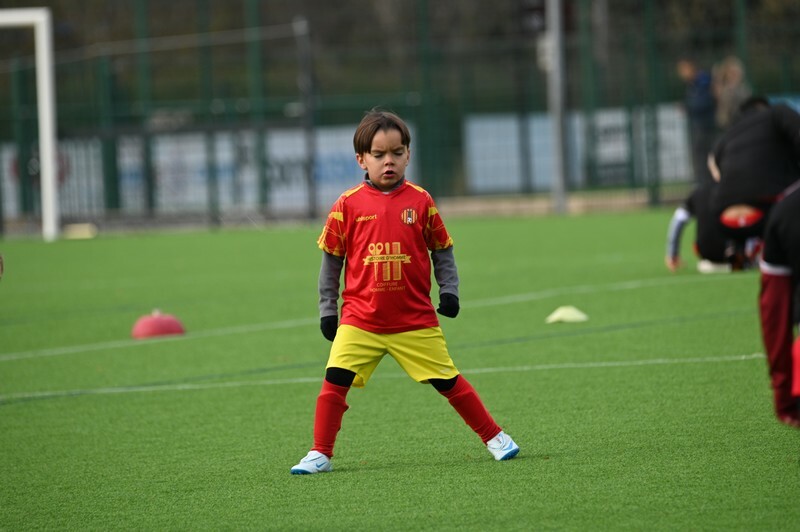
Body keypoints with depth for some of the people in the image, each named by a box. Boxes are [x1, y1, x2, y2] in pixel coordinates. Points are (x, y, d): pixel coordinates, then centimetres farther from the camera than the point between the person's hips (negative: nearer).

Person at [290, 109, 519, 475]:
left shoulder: (420, 201, 0)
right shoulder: (348, 205, -2)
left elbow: (442, 250, 11)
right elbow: (331, 259, 6)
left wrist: (449, 290, -1)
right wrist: (327, 308, 4)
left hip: (416, 321, 0)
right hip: (360, 320, 0)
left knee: (448, 381, 4)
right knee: (335, 381, -11)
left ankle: (494, 437, 18)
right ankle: (320, 454, 0)